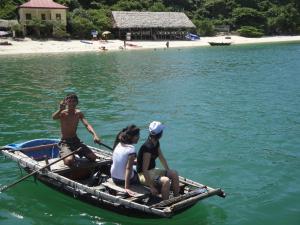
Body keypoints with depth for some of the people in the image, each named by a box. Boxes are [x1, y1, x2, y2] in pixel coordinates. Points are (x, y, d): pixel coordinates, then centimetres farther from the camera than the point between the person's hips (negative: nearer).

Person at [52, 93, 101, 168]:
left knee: (93, 158, -9)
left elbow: (87, 125, -13)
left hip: (76, 141, 5)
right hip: (65, 142, -4)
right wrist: (60, 109, -54)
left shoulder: (79, 113, 0)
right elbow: (54, 117, -34)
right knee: (69, 161, -31)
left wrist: (94, 135, -31)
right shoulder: (63, 113, -12)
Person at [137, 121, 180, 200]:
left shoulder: (156, 143, 1)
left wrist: (168, 171, 8)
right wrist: (151, 187, -27)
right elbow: (144, 170, -28)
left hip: (152, 170, 10)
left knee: (174, 174, 4)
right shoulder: (148, 148, -28)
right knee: (166, 181, -29)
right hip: (144, 175, -10)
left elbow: (162, 158, 16)